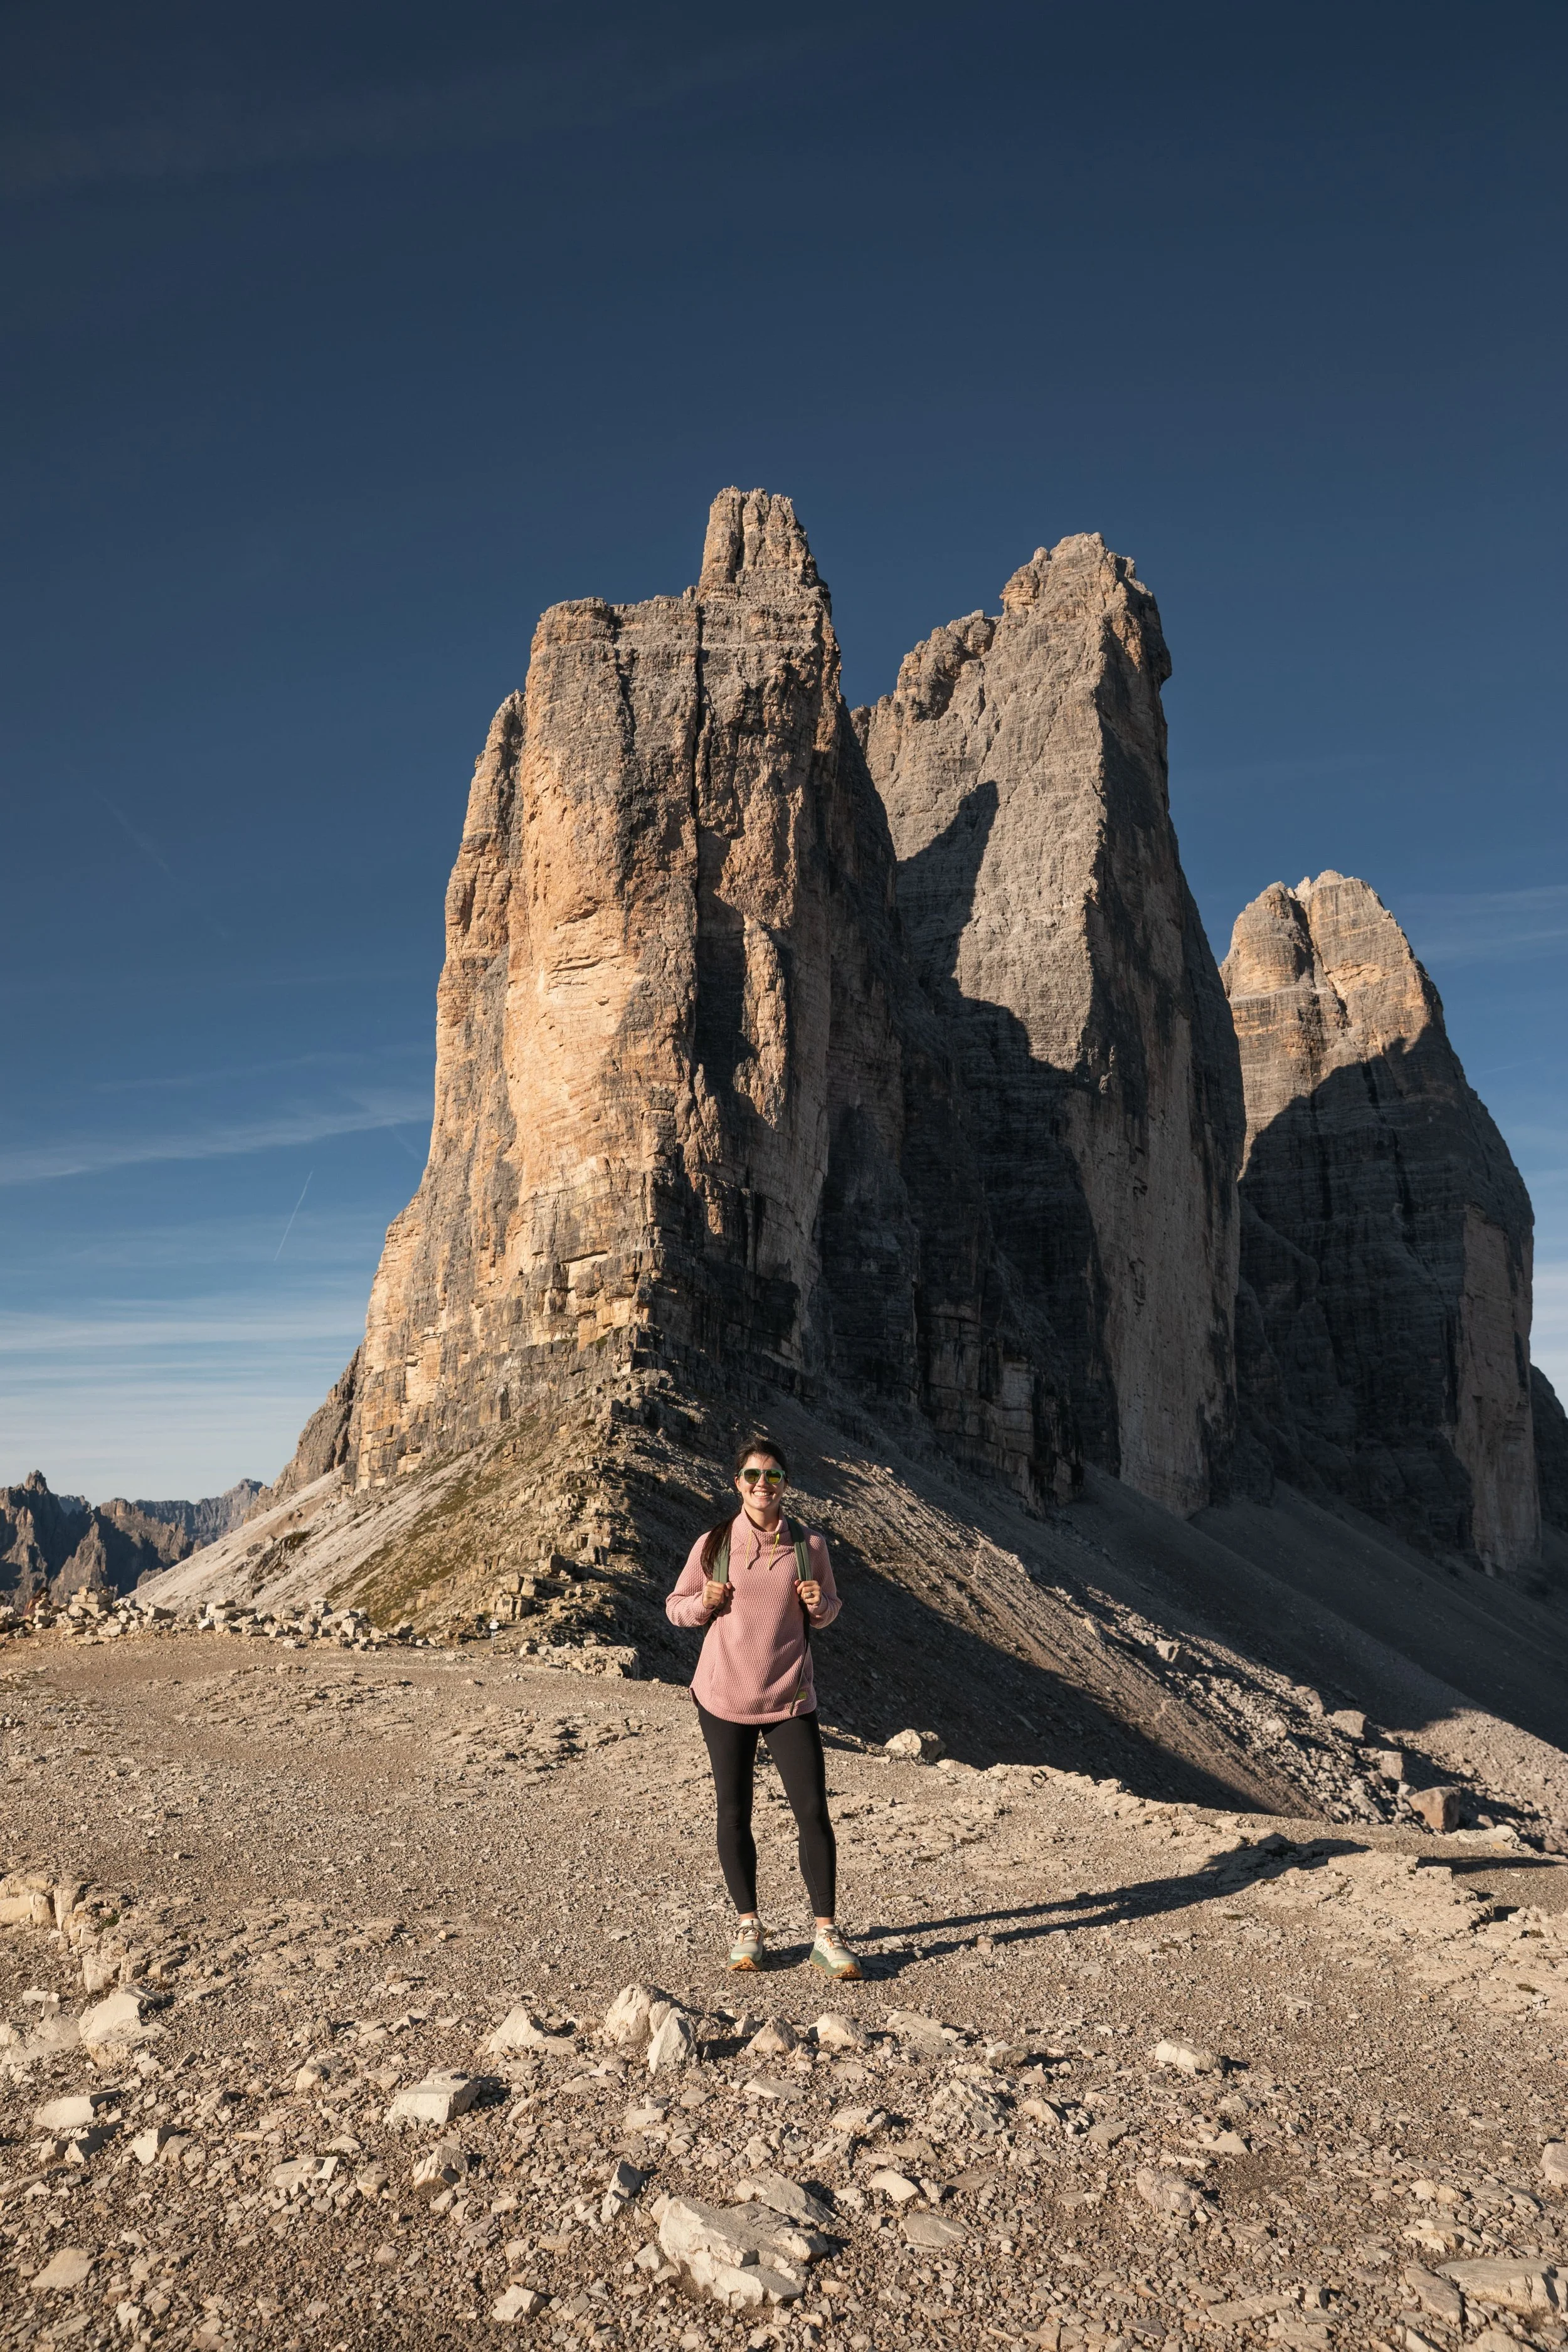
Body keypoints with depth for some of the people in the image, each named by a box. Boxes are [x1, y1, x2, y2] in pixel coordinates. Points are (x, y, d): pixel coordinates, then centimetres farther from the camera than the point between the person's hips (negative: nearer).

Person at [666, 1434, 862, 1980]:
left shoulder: (809, 1545, -3)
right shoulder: (713, 1544, -5)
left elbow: (830, 1607, 11)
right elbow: (675, 1606, 5)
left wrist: (819, 1604, -12)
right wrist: (703, 1603, -17)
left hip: (790, 1700, 0)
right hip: (724, 1698, 0)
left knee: (813, 1812, -3)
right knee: (734, 1815, 9)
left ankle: (826, 1934, 9)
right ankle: (748, 1925, 26)